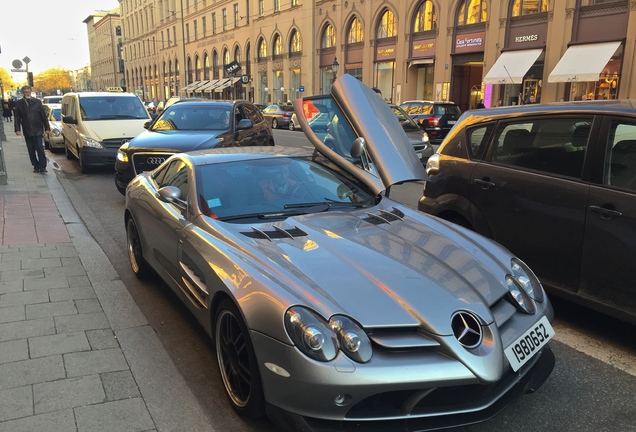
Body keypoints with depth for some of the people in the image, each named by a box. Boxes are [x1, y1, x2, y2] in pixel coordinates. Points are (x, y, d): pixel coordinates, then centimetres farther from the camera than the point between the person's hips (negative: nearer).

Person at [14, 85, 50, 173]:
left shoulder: (37, 102, 1)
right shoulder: (19, 103, 3)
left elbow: (43, 116, 3)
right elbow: (17, 118, 2)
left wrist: (47, 128, -1)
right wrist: (17, 129, -7)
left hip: (38, 130, -2)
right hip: (27, 131, 2)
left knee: (39, 148, -7)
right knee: (31, 150, 6)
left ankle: (42, 166, -3)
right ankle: (36, 166, 15)